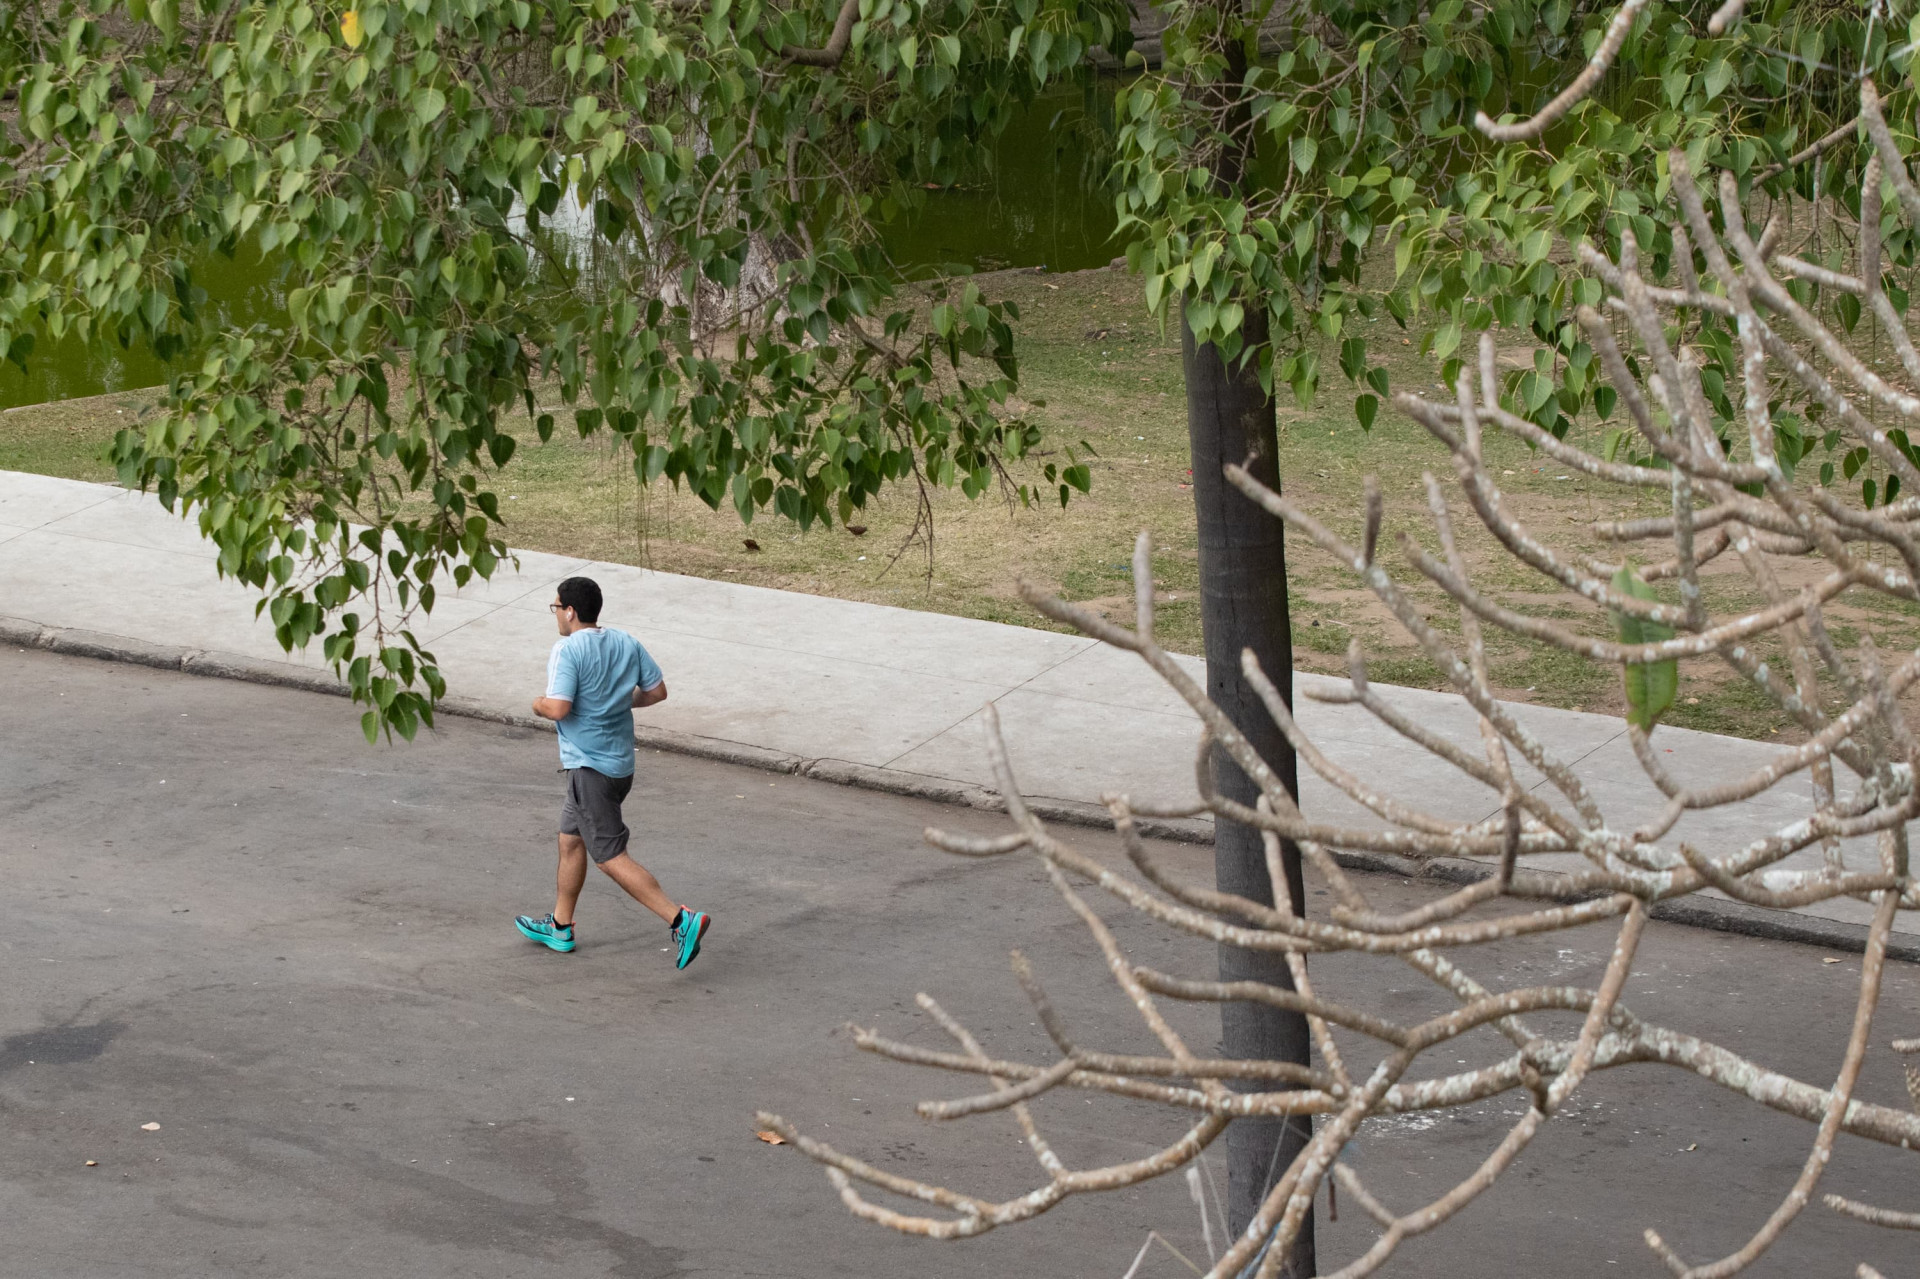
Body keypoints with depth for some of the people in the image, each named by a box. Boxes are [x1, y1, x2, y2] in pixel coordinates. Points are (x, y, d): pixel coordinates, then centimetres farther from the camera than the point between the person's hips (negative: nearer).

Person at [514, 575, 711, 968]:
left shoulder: (568, 650, -18)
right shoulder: (626, 644, 4)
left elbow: (559, 709, -25)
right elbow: (657, 691, 7)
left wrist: (539, 705, -3)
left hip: (589, 767, -9)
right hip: (621, 763, 9)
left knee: (611, 856, -6)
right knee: (570, 840, 23)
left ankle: (681, 920, -16)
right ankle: (559, 928, 35)